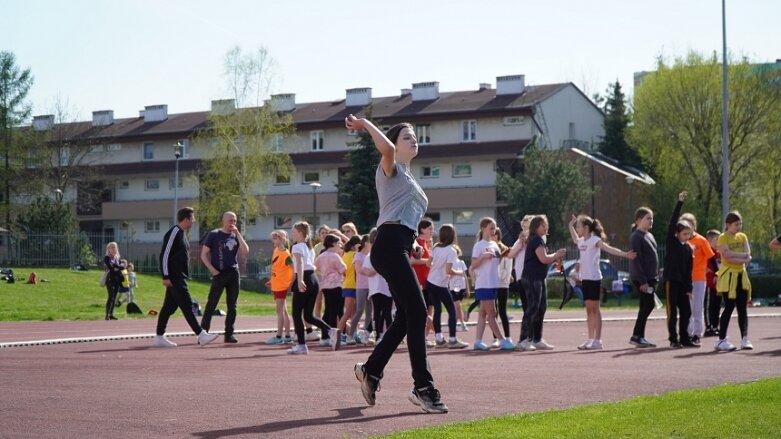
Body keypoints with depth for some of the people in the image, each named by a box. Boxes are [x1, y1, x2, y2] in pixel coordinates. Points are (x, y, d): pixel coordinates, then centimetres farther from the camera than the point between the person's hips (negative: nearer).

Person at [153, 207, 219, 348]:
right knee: (187, 306, -10)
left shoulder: (181, 233, 18)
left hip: (179, 278, 10)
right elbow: (164, 254, -17)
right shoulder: (174, 233, -12)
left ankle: (159, 337, 14)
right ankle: (201, 335, -12)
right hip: (174, 278, -10)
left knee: (169, 307, 10)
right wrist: (166, 276, -20)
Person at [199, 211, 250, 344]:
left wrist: (238, 234, -6)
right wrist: (212, 270, -12)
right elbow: (203, 255, 0)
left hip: (234, 273, 4)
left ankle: (229, 334, 11)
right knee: (211, 305, -8)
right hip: (219, 274, -4)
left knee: (232, 306, 5)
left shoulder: (236, 236, 11)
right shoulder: (214, 235, -1)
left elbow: (245, 252, -3)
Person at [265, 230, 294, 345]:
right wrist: (271, 281, 16)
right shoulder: (276, 251, 10)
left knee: (280, 311, -5)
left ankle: (279, 336, -2)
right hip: (276, 285, 9)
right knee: (283, 311, 11)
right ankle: (287, 336, 15)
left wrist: (291, 284, -21)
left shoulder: (286, 254, -17)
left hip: (282, 286, -9)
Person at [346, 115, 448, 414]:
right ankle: (423, 388, -15)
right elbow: (387, 148, -23)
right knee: (417, 312, -15)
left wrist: (412, 241, 17)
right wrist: (365, 124, -11)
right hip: (390, 246, -10)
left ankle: (370, 370, 21)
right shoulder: (390, 168, 2)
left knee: (406, 317, 10)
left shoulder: (408, 177, 29)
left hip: (400, 249, 10)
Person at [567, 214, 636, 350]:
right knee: (589, 309, 10)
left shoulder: (595, 240, -8)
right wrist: (570, 225, 36)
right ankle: (591, 339, 14)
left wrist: (625, 254, -32)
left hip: (594, 278, -8)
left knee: (594, 308, -5)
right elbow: (574, 240, 40)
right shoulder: (582, 241, 15)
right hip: (585, 279, 8)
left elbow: (609, 249, -20)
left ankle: (597, 341, -3)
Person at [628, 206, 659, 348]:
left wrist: (654, 278, 17)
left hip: (649, 277, 9)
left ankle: (638, 336, 12)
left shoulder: (649, 235, 17)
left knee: (646, 306, 8)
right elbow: (635, 260, -17)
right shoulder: (636, 237, -12)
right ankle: (637, 336, -4)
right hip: (641, 278, -9)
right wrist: (642, 281, -21)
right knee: (648, 305, -10)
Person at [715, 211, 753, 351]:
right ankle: (721, 340, -4)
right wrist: (743, 257, -14)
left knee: (742, 308, 4)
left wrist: (735, 256, -17)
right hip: (728, 276, -5)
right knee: (729, 307, -8)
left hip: (741, 275, 5)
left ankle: (745, 339, 5)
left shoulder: (742, 237, 10)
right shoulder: (723, 238, -7)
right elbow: (727, 256, -19)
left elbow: (748, 256, -1)